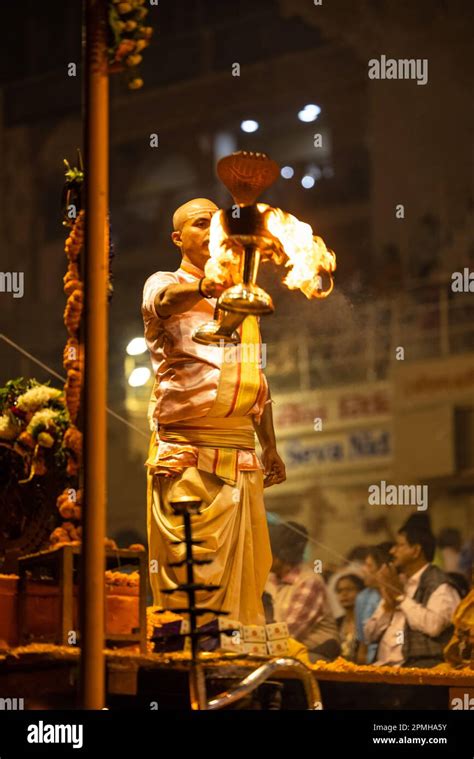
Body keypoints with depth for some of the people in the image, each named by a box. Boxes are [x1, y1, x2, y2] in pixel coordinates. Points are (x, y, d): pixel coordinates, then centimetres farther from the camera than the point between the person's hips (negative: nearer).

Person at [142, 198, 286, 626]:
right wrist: (207, 286, -43)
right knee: (190, 577, -10)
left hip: (242, 456, 6)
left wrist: (269, 446, 18)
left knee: (247, 572, 5)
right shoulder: (166, 286, 4)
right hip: (188, 455, -6)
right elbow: (164, 302, -23)